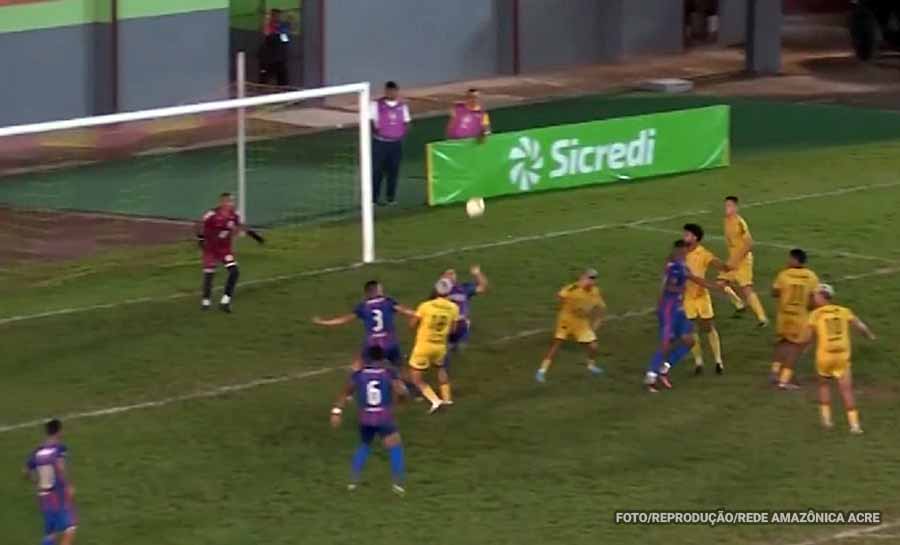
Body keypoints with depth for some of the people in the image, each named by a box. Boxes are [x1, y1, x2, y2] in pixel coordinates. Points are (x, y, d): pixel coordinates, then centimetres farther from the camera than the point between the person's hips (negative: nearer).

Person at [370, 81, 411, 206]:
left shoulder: (402, 107, 8)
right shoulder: (377, 105, -2)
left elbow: (406, 123, 14)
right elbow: (370, 121, 0)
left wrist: (403, 135, -2)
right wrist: (375, 131, -15)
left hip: (396, 143, 3)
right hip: (380, 143, -3)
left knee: (393, 170, 3)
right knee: (377, 169, -2)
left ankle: (391, 197, 12)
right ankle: (374, 197, 6)